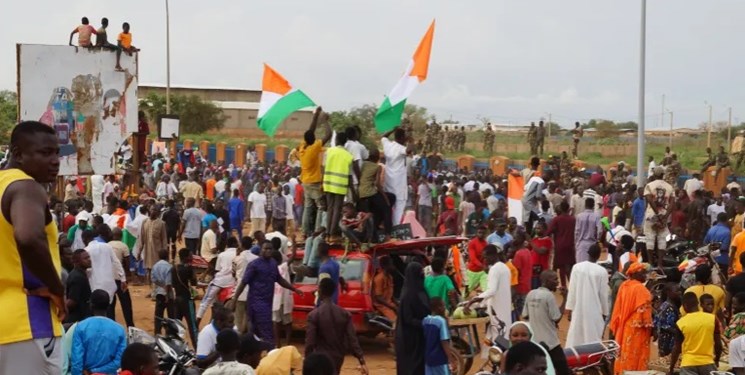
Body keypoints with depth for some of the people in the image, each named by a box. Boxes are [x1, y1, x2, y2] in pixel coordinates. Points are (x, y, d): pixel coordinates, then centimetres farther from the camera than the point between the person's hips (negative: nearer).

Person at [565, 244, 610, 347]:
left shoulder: (577, 267, -6)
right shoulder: (602, 271, -10)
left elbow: (572, 290, -3)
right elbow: (604, 294, -3)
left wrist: (570, 309, 4)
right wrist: (605, 312, 9)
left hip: (578, 309, 2)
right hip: (594, 311, -2)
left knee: (575, 339, 10)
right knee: (593, 338, 4)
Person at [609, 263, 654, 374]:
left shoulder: (624, 286, 6)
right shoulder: (640, 288, -16)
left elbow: (618, 308, 10)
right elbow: (644, 310, -18)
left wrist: (617, 326, 16)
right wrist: (649, 326, -11)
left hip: (624, 327, 8)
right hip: (637, 328, -8)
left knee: (625, 353, 12)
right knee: (635, 356, -3)